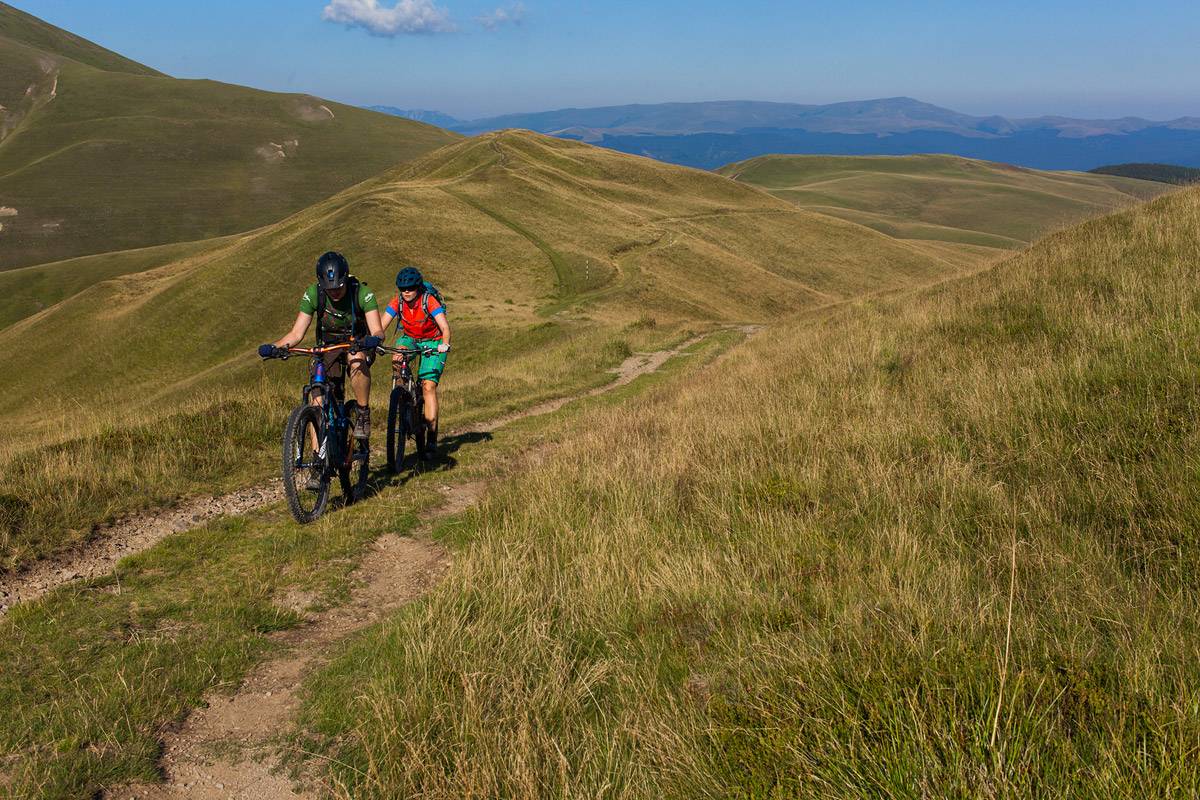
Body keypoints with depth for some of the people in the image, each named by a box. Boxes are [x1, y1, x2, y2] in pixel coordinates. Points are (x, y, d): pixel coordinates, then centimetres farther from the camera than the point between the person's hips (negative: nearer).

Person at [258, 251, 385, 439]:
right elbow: (297, 333, -19)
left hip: (357, 343, -2)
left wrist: (375, 339, -57)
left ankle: (363, 414, -20)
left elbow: (377, 330, -33)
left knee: (358, 362, -39)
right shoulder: (313, 294, -20)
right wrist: (274, 347, -38)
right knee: (319, 402, -13)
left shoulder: (362, 293, -25)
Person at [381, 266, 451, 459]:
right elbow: (381, 326, -23)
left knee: (428, 385, -17)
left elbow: (445, 327, -36)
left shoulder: (429, 301, -26)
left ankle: (431, 439, -15)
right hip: (409, 338, 3)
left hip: (432, 342, -3)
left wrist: (445, 344, -55)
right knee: (397, 359, -32)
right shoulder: (397, 302, -17)